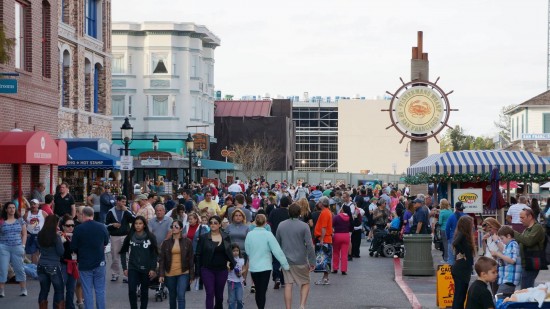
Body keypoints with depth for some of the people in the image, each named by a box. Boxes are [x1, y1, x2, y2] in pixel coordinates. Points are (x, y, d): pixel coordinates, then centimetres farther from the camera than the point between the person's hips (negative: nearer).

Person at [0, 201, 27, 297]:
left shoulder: (20, 221, 7)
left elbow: (24, 234, 10)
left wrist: (23, 246, 2)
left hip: (17, 248, 1)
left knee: (19, 268, 4)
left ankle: (23, 289, 12)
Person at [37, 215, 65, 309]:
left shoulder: (40, 235, 1)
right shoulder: (56, 237, -14)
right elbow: (61, 252, -10)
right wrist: (62, 241, 5)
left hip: (41, 265, 5)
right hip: (54, 266, -5)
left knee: (44, 290, 11)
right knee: (59, 290, 5)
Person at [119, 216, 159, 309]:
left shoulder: (150, 237, -4)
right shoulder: (130, 237, 0)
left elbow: (155, 254, -3)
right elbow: (123, 252, 6)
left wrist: (153, 269, -8)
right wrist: (124, 267, 1)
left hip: (146, 269, -1)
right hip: (133, 268, 1)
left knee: (144, 291, 9)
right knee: (131, 290, -10)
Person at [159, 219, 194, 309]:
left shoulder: (187, 242, 0)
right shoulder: (166, 243, 2)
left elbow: (191, 260, 2)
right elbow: (161, 259, 2)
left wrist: (192, 275, 0)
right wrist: (161, 274, -6)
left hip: (183, 273, -2)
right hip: (170, 274, 2)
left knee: (181, 296, -13)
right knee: (172, 297, 13)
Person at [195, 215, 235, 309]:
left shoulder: (226, 238, 5)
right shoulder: (203, 237, -1)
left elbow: (229, 253, 12)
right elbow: (198, 255, -1)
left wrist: (232, 263, -5)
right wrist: (197, 271, -5)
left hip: (222, 270, 2)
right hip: (207, 270, -2)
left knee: (219, 295, 11)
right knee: (210, 293, -10)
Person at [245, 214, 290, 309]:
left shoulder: (249, 235, -5)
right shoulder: (268, 235, -13)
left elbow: (247, 251, 2)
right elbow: (277, 251, -14)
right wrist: (285, 264, -9)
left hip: (253, 267, 3)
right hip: (265, 267, -3)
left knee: (257, 290, 16)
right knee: (262, 291, 0)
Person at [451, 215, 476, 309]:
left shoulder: (464, 235, 12)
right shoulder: (462, 235, -16)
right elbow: (455, 243, -34)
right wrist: (461, 254, -19)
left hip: (464, 270, 9)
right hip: (460, 270, -9)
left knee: (461, 296, 13)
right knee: (459, 296, -6)